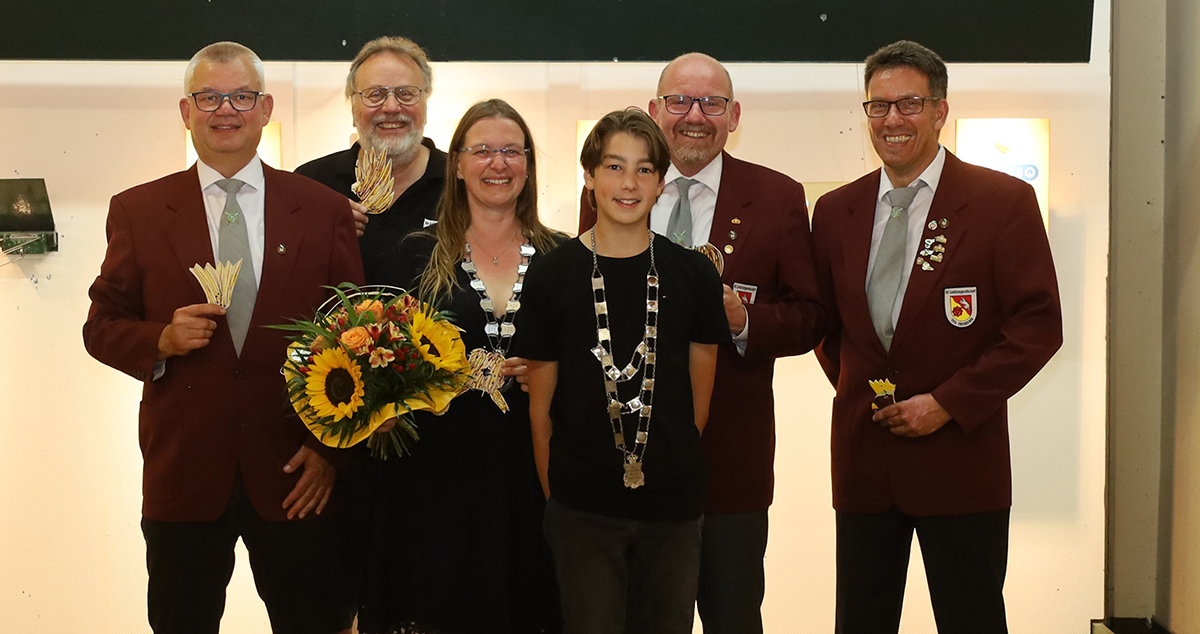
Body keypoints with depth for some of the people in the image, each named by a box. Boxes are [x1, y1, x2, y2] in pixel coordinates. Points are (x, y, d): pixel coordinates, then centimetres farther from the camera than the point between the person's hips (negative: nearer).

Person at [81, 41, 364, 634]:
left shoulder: (324, 210, 3)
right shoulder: (137, 211, 4)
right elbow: (102, 327, 7)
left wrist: (331, 448, -4)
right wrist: (163, 340, -14)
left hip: (297, 476, 0)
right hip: (183, 472, 0)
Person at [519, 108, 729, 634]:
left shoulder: (693, 274, 1)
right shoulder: (552, 276, -2)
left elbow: (699, 395, 9)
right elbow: (541, 407, 2)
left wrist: (671, 468, 9)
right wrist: (554, 497, 1)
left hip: (673, 509, 2)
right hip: (583, 511, -1)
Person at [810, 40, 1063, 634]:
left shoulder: (1004, 201, -5)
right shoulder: (835, 211, 8)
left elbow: (1039, 325, -9)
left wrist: (948, 403, -13)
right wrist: (855, 390, 7)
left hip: (961, 457, -4)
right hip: (862, 458, 4)